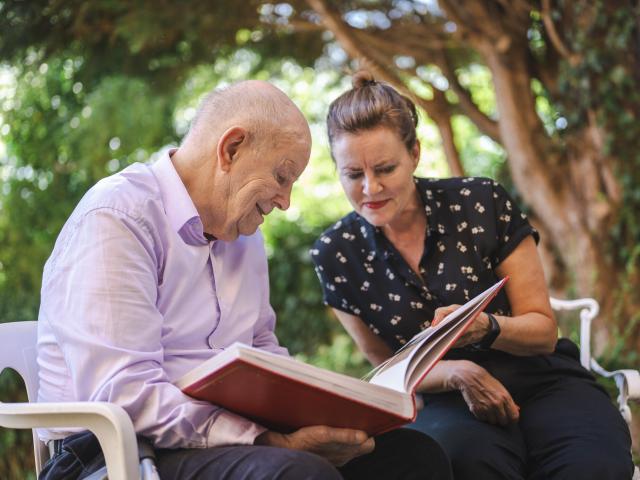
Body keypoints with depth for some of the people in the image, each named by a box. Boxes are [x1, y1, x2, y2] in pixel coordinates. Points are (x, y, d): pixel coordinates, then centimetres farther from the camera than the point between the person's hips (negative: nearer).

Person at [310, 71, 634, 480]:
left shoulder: (483, 203, -6)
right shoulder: (336, 255, -1)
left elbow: (544, 330, 0)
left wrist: (486, 328, -23)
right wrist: (455, 372, -15)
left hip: (546, 385, 0)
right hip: (452, 402, 1)